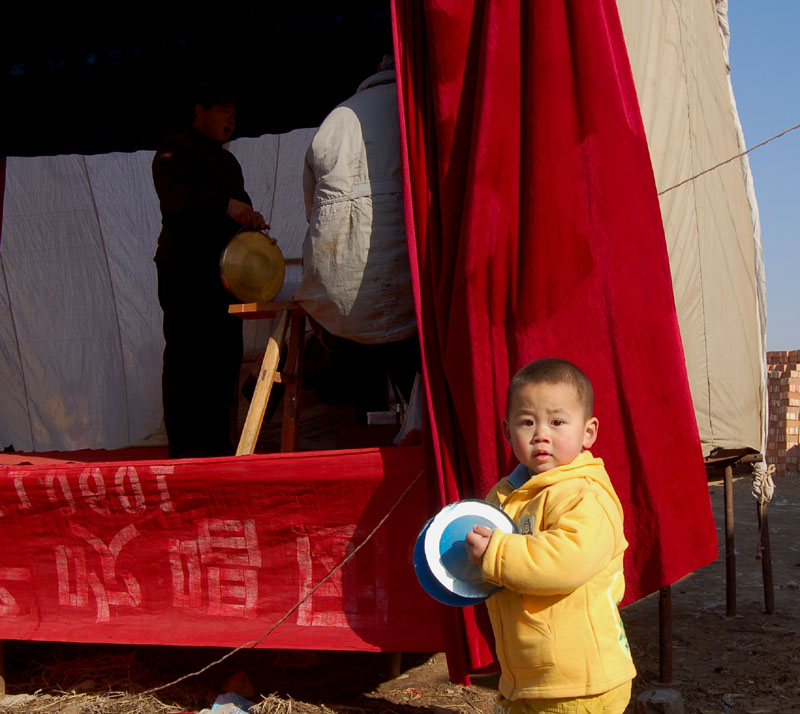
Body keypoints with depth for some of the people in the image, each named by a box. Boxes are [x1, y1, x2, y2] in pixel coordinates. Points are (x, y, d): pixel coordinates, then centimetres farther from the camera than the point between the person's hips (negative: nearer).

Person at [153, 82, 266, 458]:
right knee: (187, 362, -9)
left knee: (225, 358, 6)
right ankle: (186, 451, -6)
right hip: (184, 272, -8)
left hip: (223, 271, 8)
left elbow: (238, 201, 31)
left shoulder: (227, 160, 25)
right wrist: (226, 205, -30)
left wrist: (249, 216, 7)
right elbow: (173, 195, -20)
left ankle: (217, 446, 13)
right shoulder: (175, 151, -2)